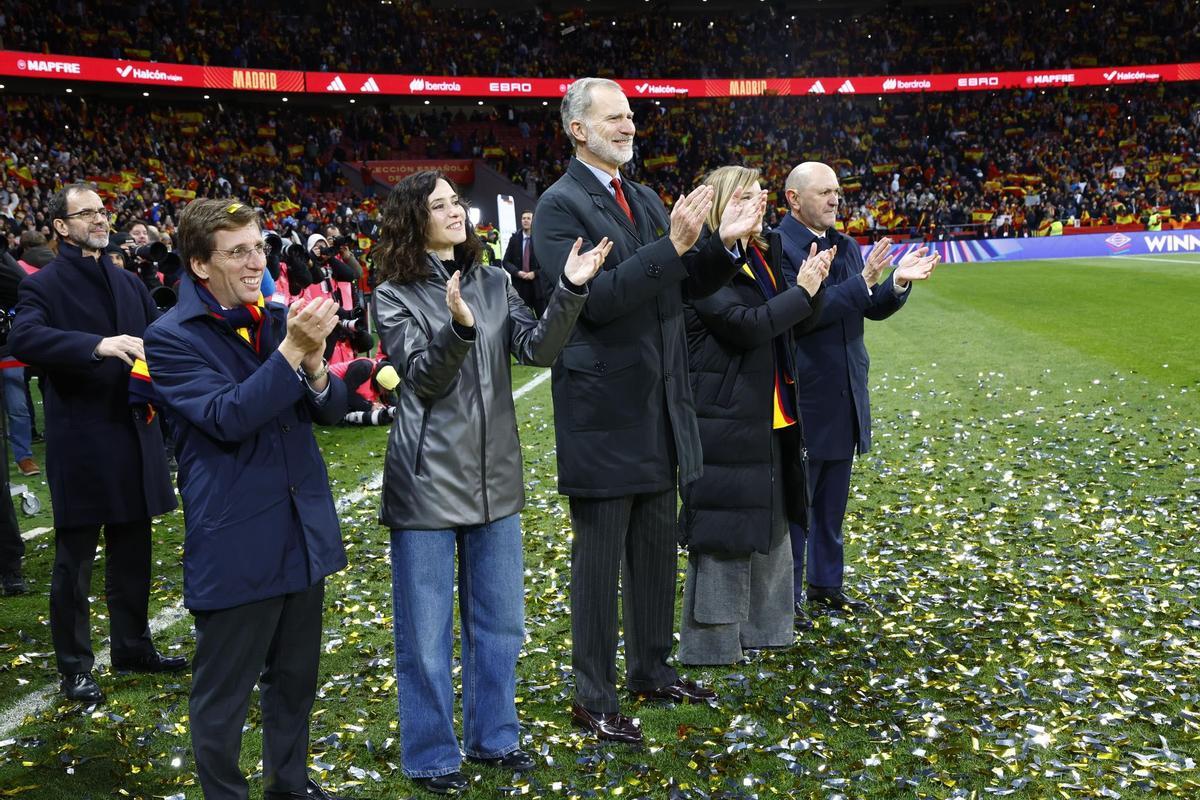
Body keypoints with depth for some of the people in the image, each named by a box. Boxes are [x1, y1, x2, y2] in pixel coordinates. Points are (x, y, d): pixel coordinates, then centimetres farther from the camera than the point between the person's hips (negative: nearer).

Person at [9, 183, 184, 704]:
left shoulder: (127, 283, 12)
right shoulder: (43, 285, -6)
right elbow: (23, 338, -25)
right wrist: (98, 345, -37)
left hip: (133, 436, 6)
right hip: (79, 442, -6)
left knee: (132, 553, 16)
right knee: (75, 559, 6)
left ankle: (133, 646, 31)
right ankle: (74, 666, 19)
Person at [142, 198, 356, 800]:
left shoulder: (279, 318, 6)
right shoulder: (171, 338, -10)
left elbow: (330, 408, 4)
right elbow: (227, 418, -23)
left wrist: (315, 364, -17)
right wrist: (292, 349, -28)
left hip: (303, 531, 6)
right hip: (235, 546, -6)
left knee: (295, 680, 21)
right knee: (223, 695, 9)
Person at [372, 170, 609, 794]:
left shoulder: (494, 284, 6)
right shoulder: (395, 296, -5)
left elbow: (537, 349, -8)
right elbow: (424, 378, -14)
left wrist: (570, 289, -22)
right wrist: (458, 326, -31)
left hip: (494, 478, 4)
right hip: (428, 483, -4)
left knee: (499, 622, 15)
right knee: (427, 632, 6)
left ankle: (493, 735, 34)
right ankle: (431, 755, 24)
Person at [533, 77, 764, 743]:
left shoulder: (645, 200, 13)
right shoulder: (561, 205, -11)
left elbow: (684, 287, 12)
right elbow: (595, 299, -23)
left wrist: (722, 244, -5)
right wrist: (672, 245, -27)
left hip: (659, 406, 8)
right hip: (603, 410, -8)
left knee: (656, 548, 18)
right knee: (599, 558, 3)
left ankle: (651, 668, 35)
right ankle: (594, 698, 17)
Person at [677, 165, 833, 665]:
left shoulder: (765, 255, 13)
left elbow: (799, 323, 15)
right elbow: (745, 324, -23)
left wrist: (813, 284, -3)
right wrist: (800, 291, -13)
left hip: (769, 417, 9)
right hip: (725, 421, -9)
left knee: (771, 520, 17)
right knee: (723, 531, -2)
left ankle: (760, 624, 31)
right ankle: (710, 641, 10)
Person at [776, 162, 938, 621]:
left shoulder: (847, 246, 12)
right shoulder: (777, 246, -14)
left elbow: (873, 309, 13)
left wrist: (899, 282, -6)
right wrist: (862, 282, -25)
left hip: (845, 394, 8)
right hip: (803, 397, -8)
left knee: (832, 500, 17)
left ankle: (825, 585, 30)